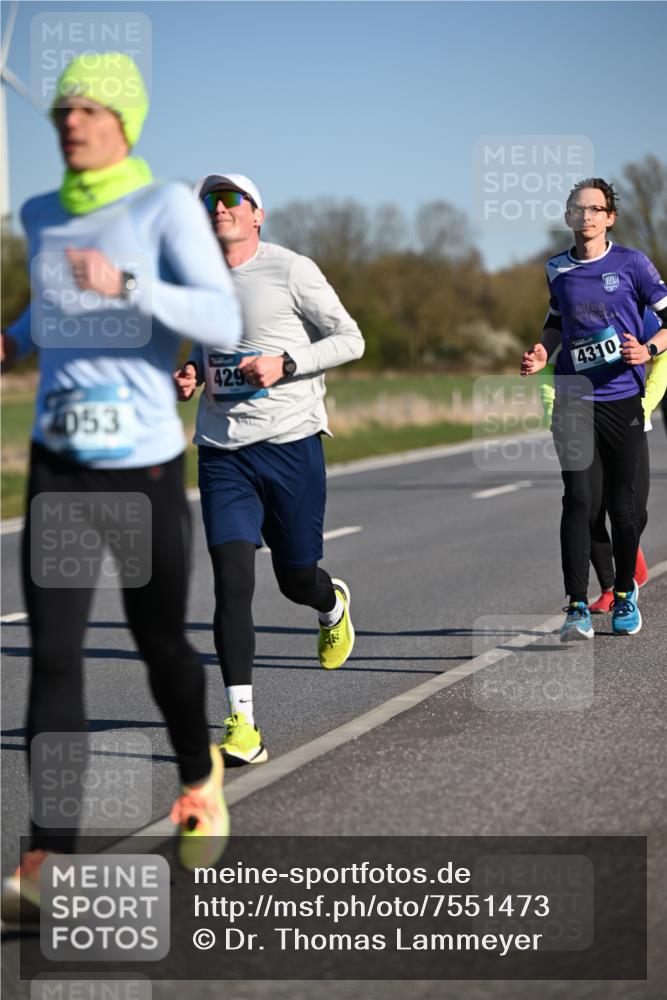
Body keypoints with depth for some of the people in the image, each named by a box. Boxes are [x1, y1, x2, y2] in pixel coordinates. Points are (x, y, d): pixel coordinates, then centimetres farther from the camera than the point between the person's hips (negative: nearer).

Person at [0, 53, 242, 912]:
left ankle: (199, 777, 42)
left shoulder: (167, 206, -8)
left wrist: (126, 286, -30)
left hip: (146, 466, -3)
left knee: (160, 644, 12)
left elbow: (225, 325, -18)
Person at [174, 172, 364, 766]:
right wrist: (192, 376, 5)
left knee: (296, 579, 7)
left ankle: (333, 604, 48)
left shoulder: (291, 271, -4)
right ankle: (242, 724, -9)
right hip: (223, 451, 3)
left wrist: (285, 364, -17)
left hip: (291, 443, -3)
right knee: (232, 580, -12)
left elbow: (351, 339, -4)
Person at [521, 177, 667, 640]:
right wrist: (542, 354, 6)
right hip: (574, 397, 2)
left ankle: (625, 593, 26)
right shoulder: (557, 269, 8)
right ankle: (578, 608, -10)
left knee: (621, 502, 6)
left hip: (623, 398, -2)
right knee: (577, 500, -9)